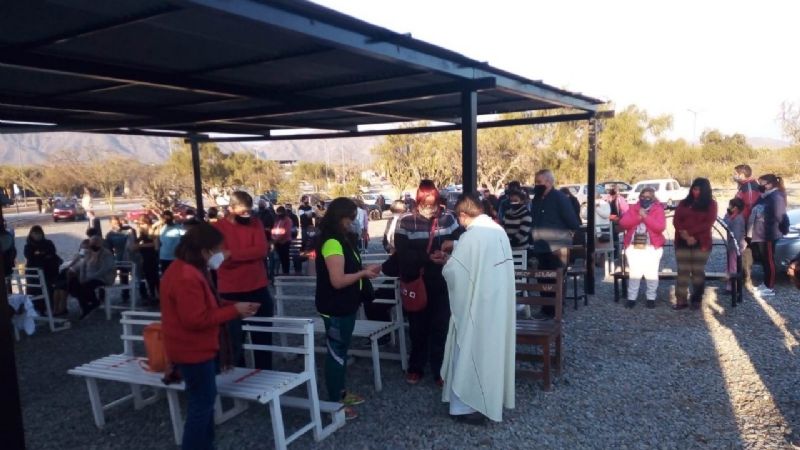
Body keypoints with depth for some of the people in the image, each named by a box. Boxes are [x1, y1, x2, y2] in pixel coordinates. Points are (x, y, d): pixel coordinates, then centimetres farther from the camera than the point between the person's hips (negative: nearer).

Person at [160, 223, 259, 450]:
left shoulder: (189, 270, 9)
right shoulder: (186, 277, -26)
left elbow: (206, 308, 15)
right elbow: (197, 319, -28)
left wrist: (234, 309, 2)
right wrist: (234, 310, -21)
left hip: (196, 347, 11)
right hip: (193, 350, -11)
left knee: (203, 400, 19)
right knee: (202, 402, 1)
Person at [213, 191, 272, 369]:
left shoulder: (255, 223, 3)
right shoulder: (218, 228, -4)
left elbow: (262, 250, -13)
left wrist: (232, 254, -19)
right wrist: (250, 254, -19)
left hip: (258, 290, 3)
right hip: (230, 292, -2)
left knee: (263, 338, 12)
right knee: (234, 340, 8)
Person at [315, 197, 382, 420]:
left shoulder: (339, 240, 9)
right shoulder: (332, 243, -22)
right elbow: (338, 280, -27)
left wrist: (364, 270, 1)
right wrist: (363, 273, -16)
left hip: (344, 306, 10)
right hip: (335, 308, -10)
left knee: (341, 350, 19)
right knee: (336, 352, 1)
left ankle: (341, 392, 33)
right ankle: (334, 402, 14)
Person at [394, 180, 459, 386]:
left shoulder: (447, 218, -1)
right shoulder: (407, 221, -8)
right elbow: (402, 253, -14)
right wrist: (429, 258, -23)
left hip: (441, 282, 1)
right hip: (416, 282, -1)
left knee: (440, 326, 6)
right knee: (418, 327, 12)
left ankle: (440, 370, 21)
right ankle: (416, 367, 30)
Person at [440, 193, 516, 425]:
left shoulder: (470, 237, -21)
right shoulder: (499, 230, 5)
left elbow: (452, 272, -19)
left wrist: (447, 261, 2)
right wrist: (454, 258, 14)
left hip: (476, 305, -8)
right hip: (498, 303, 8)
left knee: (471, 351, 3)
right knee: (493, 348, 19)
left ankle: (468, 405, 12)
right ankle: (493, 397, 32)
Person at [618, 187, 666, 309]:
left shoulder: (658, 209, 4)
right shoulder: (633, 208, 12)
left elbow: (660, 227, -10)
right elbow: (623, 223, 0)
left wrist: (646, 217, -14)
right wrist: (637, 217, -12)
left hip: (652, 247, -2)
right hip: (633, 246, 2)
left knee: (651, 274, -2)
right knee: (634, 273, 0)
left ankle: (651, 298, 12)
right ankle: (631, 298, 8)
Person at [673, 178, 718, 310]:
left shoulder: (711, 204, 5)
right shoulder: (684, 203, 13)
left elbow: (708, 223, -6)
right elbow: (676, 221, 4)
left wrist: (689, 232, -13)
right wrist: (684, 235, -12)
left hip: (701, 243, -2)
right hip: (682, 242, 2)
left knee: (698, 271, 2)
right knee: (682, 272, 0)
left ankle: (696, 300, 9)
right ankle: (681, 300, 0)